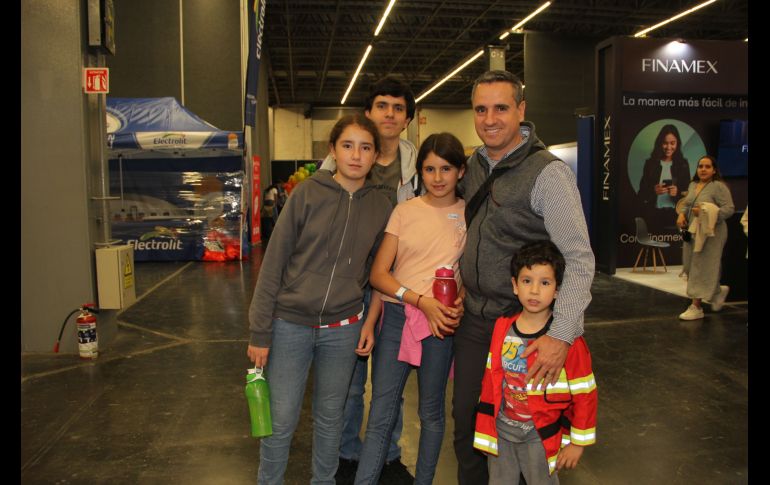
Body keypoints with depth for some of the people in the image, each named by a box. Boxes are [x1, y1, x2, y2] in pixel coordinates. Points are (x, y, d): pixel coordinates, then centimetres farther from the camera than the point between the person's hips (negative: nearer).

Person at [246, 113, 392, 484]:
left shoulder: (380, 207, 0)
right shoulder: (307, 193, -9)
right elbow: (273, 262, -8)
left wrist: (372, 321, 2)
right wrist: (259, 331, -8)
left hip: (342, 329, 2)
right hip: (291, 324, -2)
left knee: (329, 418, 17)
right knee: (281, 421, 7)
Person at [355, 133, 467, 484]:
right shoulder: (405, 211, 2)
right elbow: (378, 274, -2)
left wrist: (460, 301, -13)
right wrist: (422, 301, -15)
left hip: (441, 322, 0)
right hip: (395, 316, 0)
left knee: (431, 412, 14)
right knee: (380, 416, 2)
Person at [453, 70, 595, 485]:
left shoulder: (548, 173, -17)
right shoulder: (475, 164, 4)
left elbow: (580, 259, -20)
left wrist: (562, 334, -27)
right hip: (472, 320, 6)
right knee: (465, 423, 17)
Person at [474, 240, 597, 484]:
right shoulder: (502, 329, -5)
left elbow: (585, 394, -11)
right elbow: (491, 379, 5)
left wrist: (577, 442, -6)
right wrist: (486, 427, 9)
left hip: (541, 436, -4)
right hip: (501, 431, 4)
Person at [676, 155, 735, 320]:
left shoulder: (719, 186, -10)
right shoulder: (692, 185, 11)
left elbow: (729, 209, -15)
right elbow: (685, 204, 18)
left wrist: (705, 213, -25)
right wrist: (681, 214, -2)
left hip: (710, 233, -8)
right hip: (693, 232, 8)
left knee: (702, 269, -6)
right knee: (691, 267, 13)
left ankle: (697, 307, -1)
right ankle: (718, 291, 36)